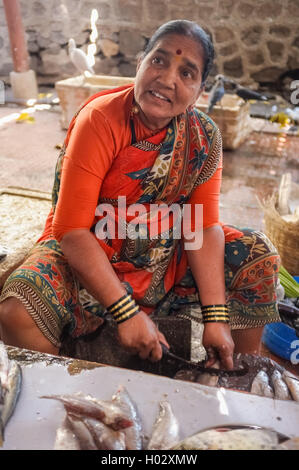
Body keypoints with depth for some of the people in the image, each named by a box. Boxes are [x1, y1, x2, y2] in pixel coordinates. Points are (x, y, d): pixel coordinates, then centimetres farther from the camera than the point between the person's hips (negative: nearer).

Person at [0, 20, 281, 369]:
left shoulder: (204, 135, -6)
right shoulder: (100, 120, -19)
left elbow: (203, 226, -9)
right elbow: (73, 231, -23)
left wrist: (216, 317, -17)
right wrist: (127, 314, -28)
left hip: (166, 256, 4)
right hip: (83, 256, -3)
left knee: (261, 259, -5)